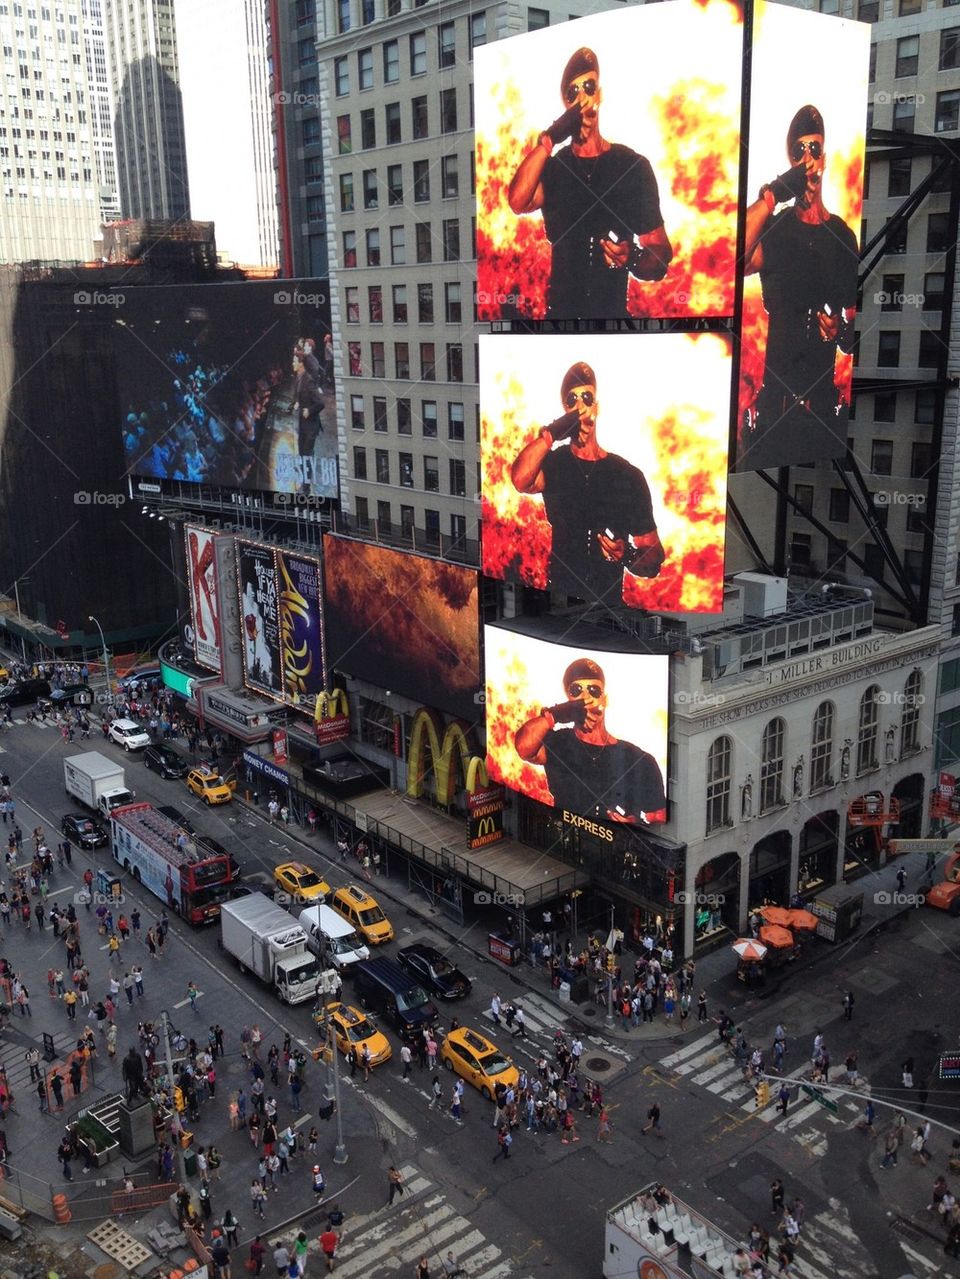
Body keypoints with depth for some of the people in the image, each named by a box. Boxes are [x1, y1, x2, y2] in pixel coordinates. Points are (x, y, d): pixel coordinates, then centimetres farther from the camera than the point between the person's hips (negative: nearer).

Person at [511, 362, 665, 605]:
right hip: (559, 601, 0)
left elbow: (654, 556, 4)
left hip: (609, 602, 0)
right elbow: (521, 481, -19)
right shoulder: (552, 464, 6)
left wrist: (626, 555, -15)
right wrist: (552, 432, -17)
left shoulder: (629, 476, 3)